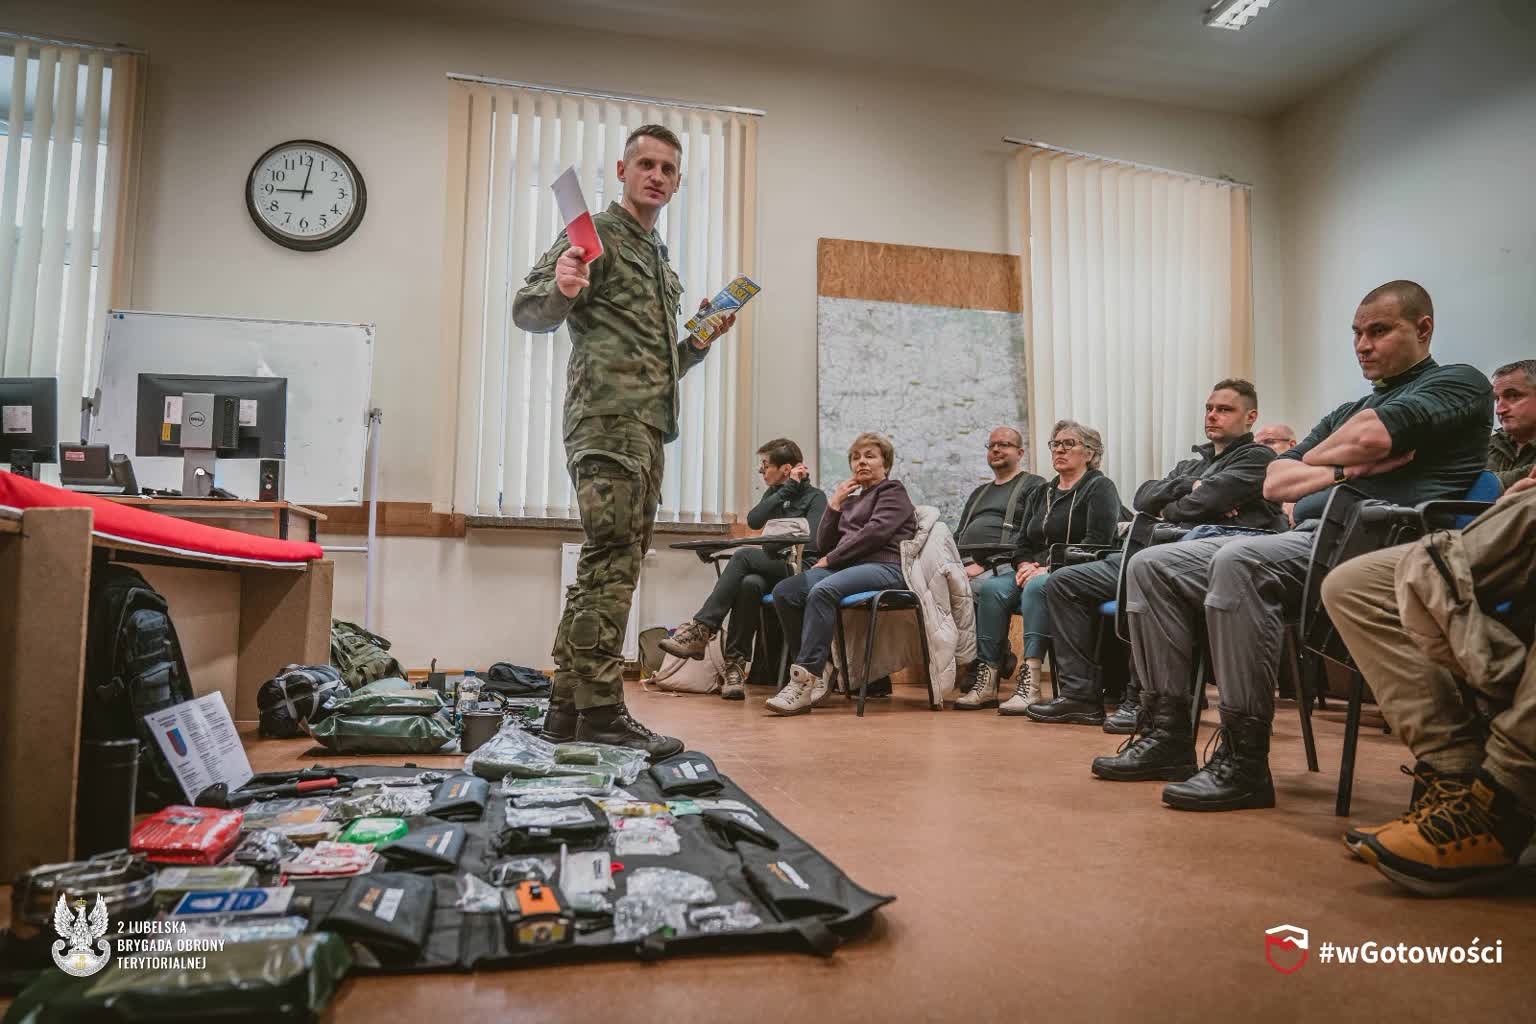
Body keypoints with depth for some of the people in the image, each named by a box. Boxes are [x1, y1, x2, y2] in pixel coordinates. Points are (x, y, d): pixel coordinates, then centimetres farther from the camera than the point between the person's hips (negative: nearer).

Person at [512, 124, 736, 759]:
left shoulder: (662, 263, 27)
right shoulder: (596, 233, 3)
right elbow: (528, 311, -8)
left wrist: (702, 340, 11)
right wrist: (562, 288, -29)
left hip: (646, 428, 9)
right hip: (607, 420, -9)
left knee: (606, 568, 8)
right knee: (611, 563, -13)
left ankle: (568, 709, 14)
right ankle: (601, 712, -10)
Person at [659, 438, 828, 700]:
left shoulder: (815, 497, 2)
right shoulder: (775, 492, 21)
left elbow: (812, 543, -13)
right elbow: (753, 521, -1)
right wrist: (788, 488, -3)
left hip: (800, 569, -5)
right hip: (774, 570, 5)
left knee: (744, 556, -28)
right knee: (749, 583, -31)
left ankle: (700, 629, -27)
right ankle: (735, 665, -30)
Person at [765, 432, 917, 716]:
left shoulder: (893, 492, 11)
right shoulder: (851, 501, 31)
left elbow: (874, 533, -7)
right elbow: (824, 543, 21)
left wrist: (831, 559, -8)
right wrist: (834, 504, 12)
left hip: (884, 567, -7)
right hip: (846, 566, 7)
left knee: (821, 591, -36)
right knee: (784, 592, -19)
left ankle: (806, 678, -37)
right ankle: (813, 673, -18)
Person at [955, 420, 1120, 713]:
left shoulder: (1099, 487, 3)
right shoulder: (1039, 494, 24)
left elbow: (1096, 541, -12)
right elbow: (1022, 543, 20)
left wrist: (1051, 568, -19)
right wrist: (1024, 565, -4)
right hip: (1035, 571, 6)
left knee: (1037, 587, -37)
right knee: (992, 588, -23)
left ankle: (1030, 681, -43)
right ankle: (986, 681, -28)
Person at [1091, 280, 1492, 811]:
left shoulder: (1459, 383, 7)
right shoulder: (1348, 412, 30)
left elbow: (1372, 436, -14)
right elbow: (1275, 483, 17)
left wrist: (1319, 457, 7)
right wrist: (1343, 471, 0)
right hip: (1309, 538, 9)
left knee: (1240, 562, -37)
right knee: (1151, 566, -3)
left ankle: (1244, 762, -30)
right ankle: (1168, 733, -6)